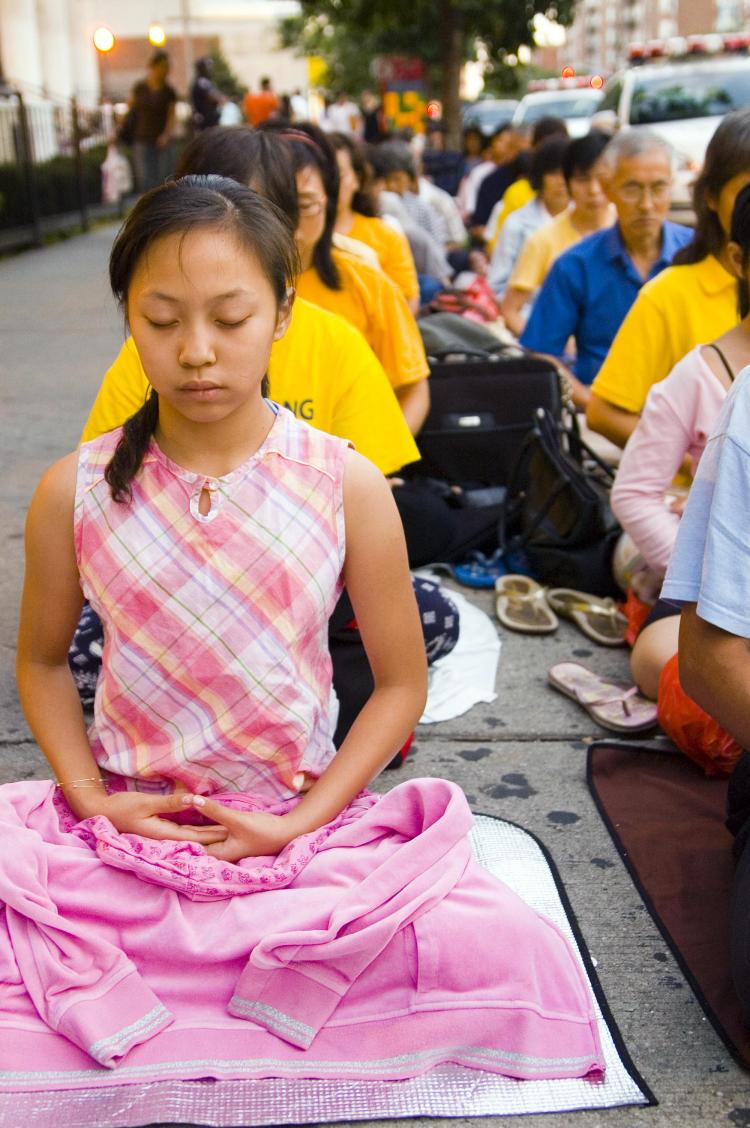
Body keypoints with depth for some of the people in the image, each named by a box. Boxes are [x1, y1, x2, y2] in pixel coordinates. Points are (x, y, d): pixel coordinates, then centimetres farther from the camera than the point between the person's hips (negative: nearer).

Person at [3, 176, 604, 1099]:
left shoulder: (345, 487, -8)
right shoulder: (77, 492, -4)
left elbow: (400, 682, -1)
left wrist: (301, 820, -10)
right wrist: (94, 801, -5)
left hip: (302, 827, 1)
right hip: (125, 825, 0)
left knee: (508, 957, -21)